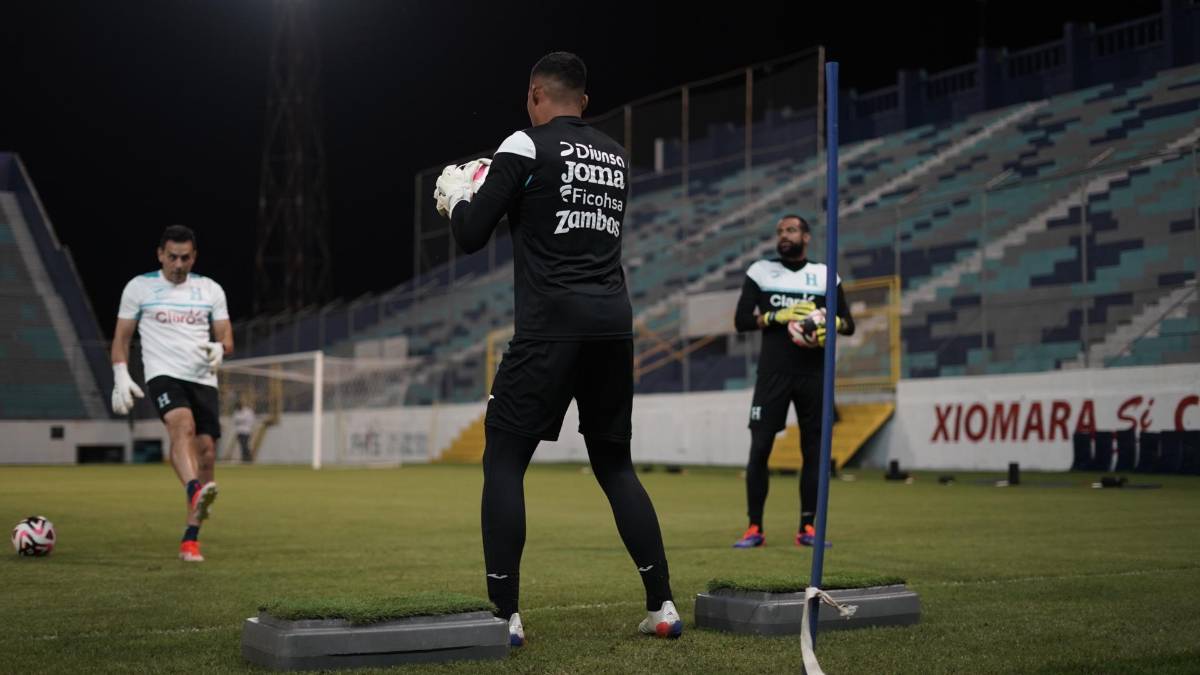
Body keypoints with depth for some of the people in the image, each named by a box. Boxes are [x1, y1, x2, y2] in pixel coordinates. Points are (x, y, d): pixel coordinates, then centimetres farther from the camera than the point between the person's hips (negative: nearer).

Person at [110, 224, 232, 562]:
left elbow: (227, 338, 11)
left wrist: (219, 349, -13)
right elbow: (121, 337, 10)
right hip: (163, 375, -3)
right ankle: (196, 493, -56)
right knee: (183, 424, -33)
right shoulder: (139, 287, 6)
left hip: (203, 379, 3)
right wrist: (121, 377, -4)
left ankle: (190, 539, 6)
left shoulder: (211, 290, 11)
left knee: (206, 454, -3)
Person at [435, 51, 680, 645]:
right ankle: (662, 607, 12)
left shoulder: (527, 147, -1)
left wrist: (457, 197, 21)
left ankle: (505, 615, -2)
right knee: (615, 464, 15)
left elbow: (470, 237, -1)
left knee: (503, 461, 2)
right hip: (614, 324, 6)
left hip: (551, 327, -6)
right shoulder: (616, 157, 17)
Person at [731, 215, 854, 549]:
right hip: (772, 373, -1)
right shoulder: (760, 272, 7)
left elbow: (849, 323, 10)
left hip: (813, 374, 1)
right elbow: (741, 320, 0)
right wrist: (778, 316, -14)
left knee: (813, 449, 2)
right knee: (759, 448, -5)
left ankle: (807, 527, 8)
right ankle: (755, 528, 2)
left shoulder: (825, 275, 10)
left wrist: (833, 323, -13)